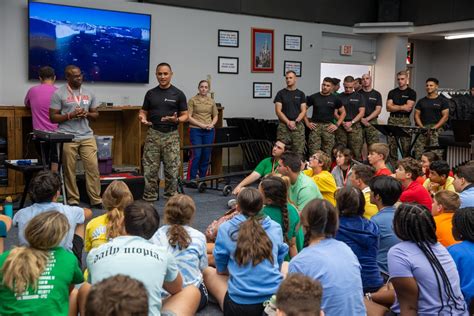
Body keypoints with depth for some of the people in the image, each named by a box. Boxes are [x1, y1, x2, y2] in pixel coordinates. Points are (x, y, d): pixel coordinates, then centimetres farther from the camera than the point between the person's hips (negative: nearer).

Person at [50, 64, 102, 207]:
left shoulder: (89, 93, 11)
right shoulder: (59, 93, -2)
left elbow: (96, 114, 16)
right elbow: (53, 117, -2)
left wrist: (87, 114, -6)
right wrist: (70, 115, -15)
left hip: (87, 136, 3)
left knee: (93, 168, -1)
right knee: (69, 170, 3)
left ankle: (96, 200, 6)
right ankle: (73, 200, 14)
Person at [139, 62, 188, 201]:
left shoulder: (178, 94, -2)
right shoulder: (150, 93, 6)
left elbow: (185, 115, 1)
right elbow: (143, 112, 11)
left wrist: (176, 120, -20)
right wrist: (143, 118, -12)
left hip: (171, 135, -2)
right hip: (153, 134, 2)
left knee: (172, 170, 3)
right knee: (150, 170, 3)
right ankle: (149, 198, 12)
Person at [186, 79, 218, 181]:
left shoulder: (212, 101, 11)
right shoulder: (192, 100, -1)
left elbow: (215, 116, 16)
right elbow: (189, 117, -6)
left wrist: (211, 124, -5)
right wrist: (201, 125, -15)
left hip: (209, 131, 4)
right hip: (196, 131, -4)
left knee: (206, 156, 6)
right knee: (196, 155, -8)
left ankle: (202, 179, 16)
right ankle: (190, 179, -1)